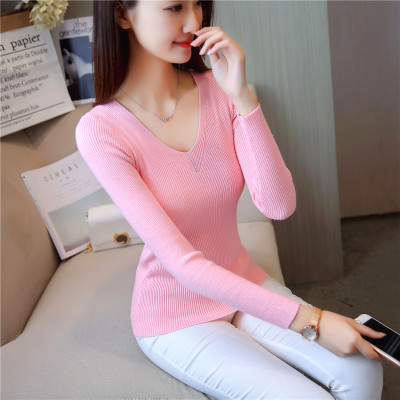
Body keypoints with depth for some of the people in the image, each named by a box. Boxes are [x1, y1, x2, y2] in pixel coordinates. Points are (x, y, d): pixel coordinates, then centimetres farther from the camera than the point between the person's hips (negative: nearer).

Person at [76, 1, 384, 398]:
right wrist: (307, 320, -26)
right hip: (177, 318, -3)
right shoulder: (101, 130, -19)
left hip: (244, 286, 4)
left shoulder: (218, 89, -8)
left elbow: (279, 206, -16)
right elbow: (182, 262, -23)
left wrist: (242, 96, -26)